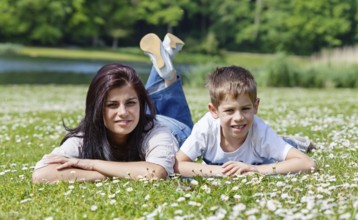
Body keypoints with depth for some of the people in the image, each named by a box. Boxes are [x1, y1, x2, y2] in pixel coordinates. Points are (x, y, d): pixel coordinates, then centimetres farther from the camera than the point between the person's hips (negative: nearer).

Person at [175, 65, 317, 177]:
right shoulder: (206, 127, -39)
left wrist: (255, 169, -50)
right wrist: (221, 171, -46)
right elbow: (178, 165, -34)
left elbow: (309, 164, -44)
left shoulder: (260, 131, -40)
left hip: (258, 163, -1)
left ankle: (289, 143, 25)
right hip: (216, 165, 2)